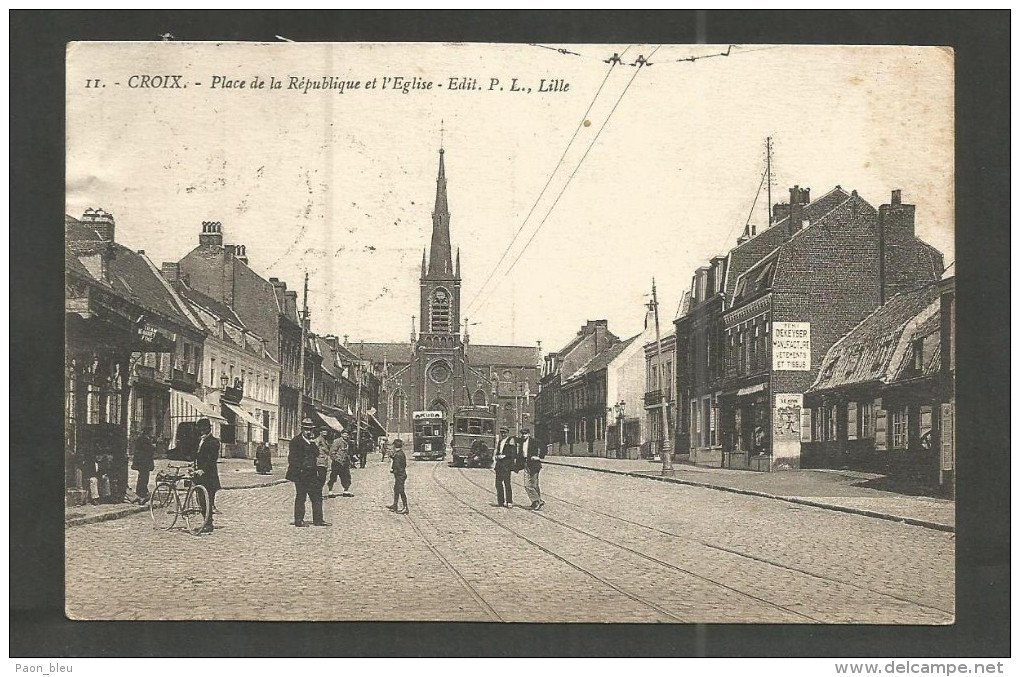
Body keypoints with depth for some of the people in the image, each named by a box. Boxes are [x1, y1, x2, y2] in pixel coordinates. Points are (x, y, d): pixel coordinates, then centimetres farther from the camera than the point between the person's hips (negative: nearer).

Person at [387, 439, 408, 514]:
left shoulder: (397, 455, -22)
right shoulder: (401, 453, 9)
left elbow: (397, 466, -25)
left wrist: (392, 470, -5)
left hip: (399, 475, -10)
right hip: (403, 473, 10)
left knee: (401, 491, -4)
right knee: (396, 490, 20)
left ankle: (405, 508, 0)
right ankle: (394, 506, 29)